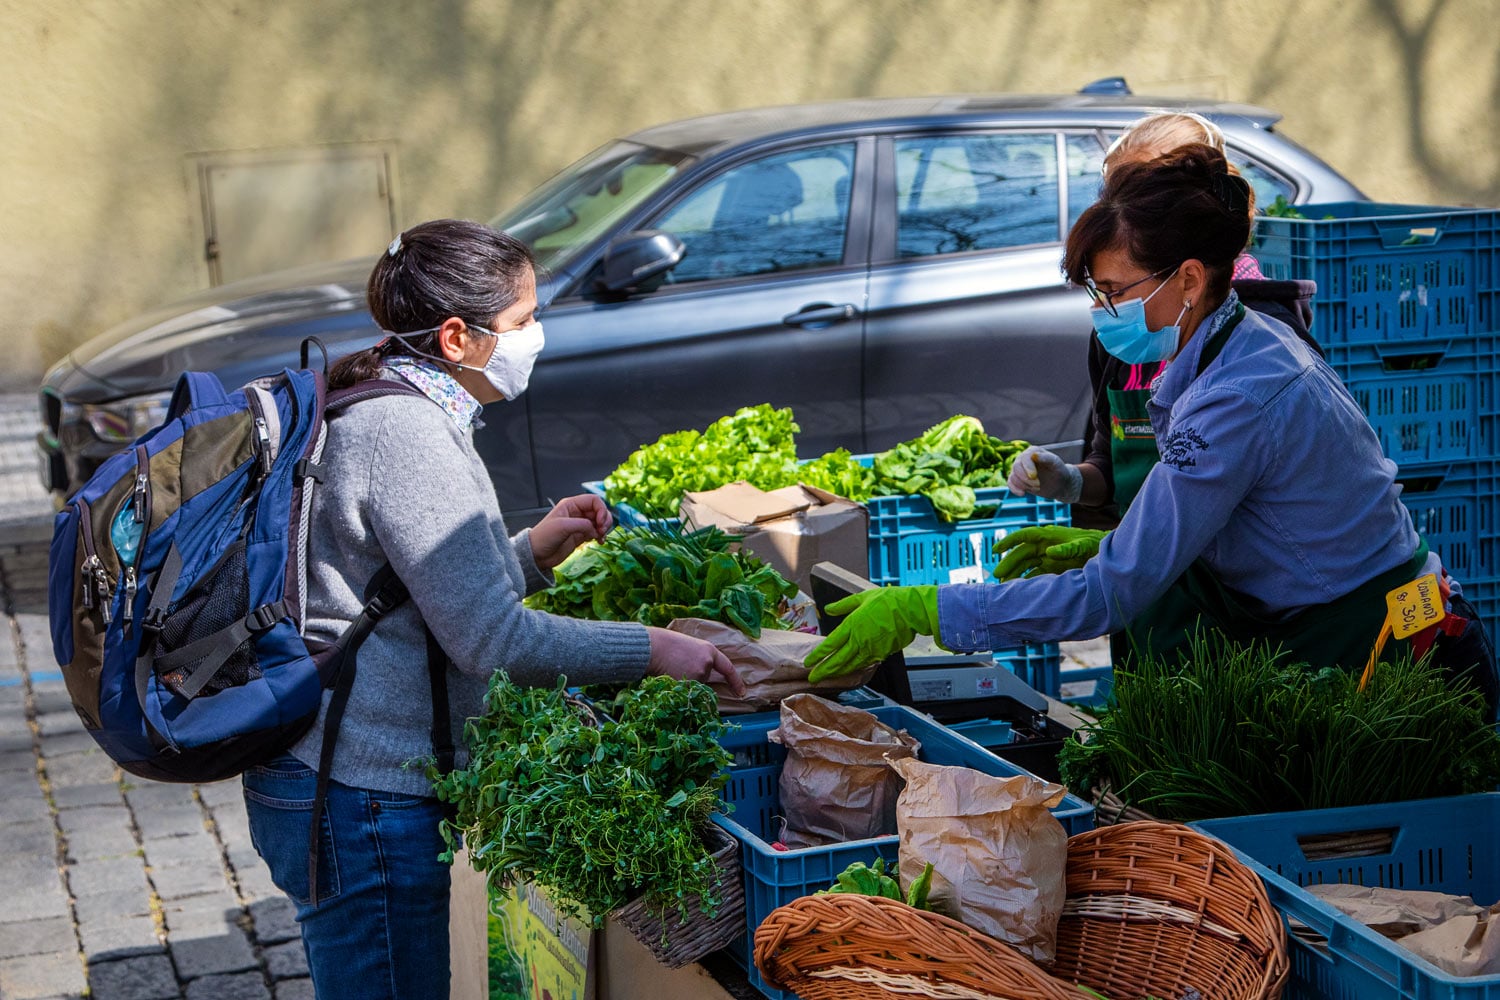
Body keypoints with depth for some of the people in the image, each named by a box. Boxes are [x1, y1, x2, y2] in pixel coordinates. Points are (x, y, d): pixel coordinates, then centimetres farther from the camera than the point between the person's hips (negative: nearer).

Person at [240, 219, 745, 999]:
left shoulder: (384, 408, 13)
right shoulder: (406, 431, -19)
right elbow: (490, 638, -21)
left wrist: (532, 552, 10)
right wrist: (650, 650, -16)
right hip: (361, 800, -11)